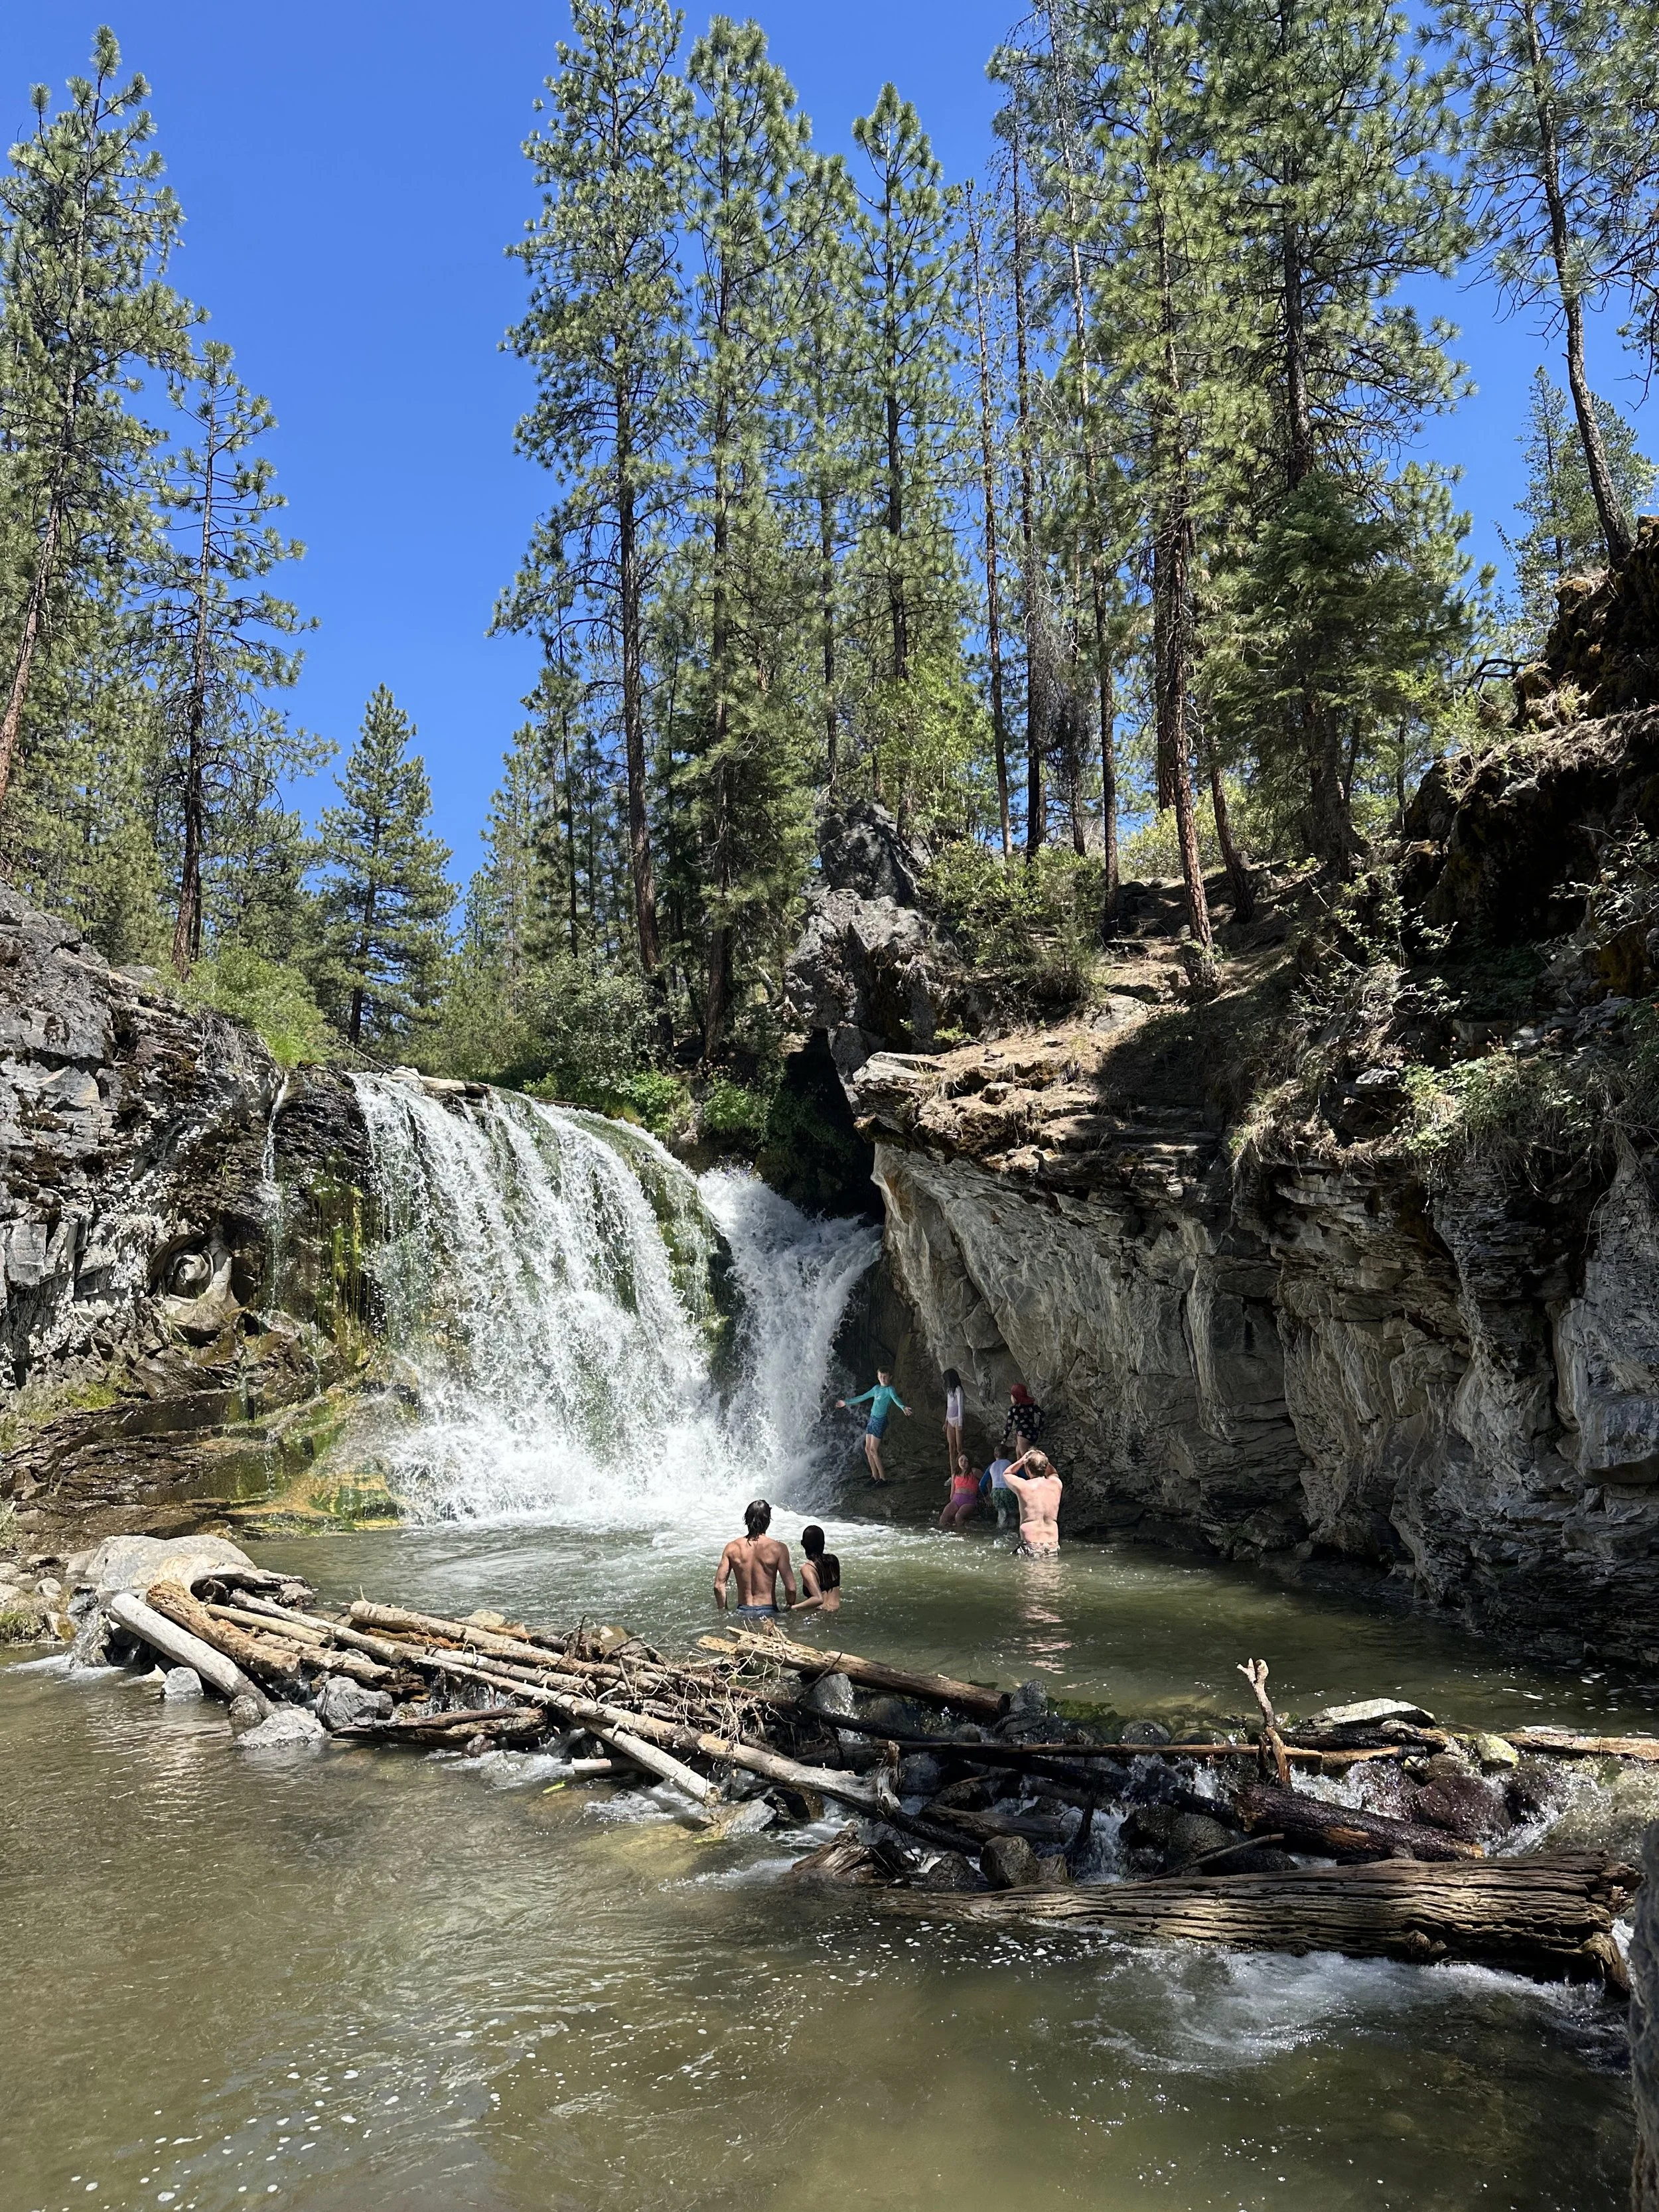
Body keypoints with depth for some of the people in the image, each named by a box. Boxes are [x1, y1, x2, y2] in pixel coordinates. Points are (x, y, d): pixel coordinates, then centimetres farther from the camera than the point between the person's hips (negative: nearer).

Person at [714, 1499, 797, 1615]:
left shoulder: (732, 1548, 2)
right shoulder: (778, 1549, -6)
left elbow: (719, 1586, 1)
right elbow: (790, 1588, -8)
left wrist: (724, 1613, 13)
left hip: (743, 1611, 3)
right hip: (768, 1611, -3)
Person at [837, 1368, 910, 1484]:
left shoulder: (890, 1389, -7)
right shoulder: (877, 1388, 15)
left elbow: (896, 1398, -28)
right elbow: (862, 1398, 26)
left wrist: (903, 1407, -50)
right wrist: (847, 1402, 33)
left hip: (881, 1421, -8)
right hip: (872, 1419, 8)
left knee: (874, 1450, -10)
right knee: (868, 1449, 8)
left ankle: (883, 1478, -3)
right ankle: (875, 1476, 16)